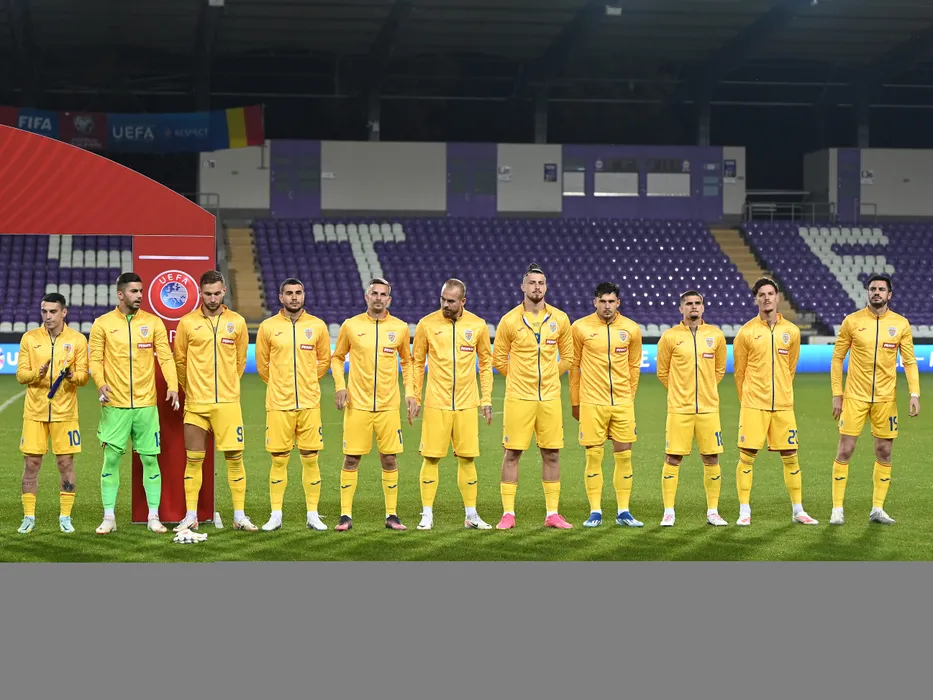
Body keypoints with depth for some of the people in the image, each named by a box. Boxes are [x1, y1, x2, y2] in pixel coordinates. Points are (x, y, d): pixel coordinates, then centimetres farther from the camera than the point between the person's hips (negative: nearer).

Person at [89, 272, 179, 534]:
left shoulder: (153, 322, 5)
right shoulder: (103, 324, 1)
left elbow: (165, 357, 2)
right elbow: (95, 359, 1)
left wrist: (172, 386, -11)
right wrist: (101, 383, -17)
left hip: (146, 403, 1)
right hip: (115, 404, -1)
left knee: (150, 459, 2)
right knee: (111, 458, 0)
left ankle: (154, 517, 10)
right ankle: (109, 517, 8)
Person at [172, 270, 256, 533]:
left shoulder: (237, 322, 5)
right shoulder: (188, 322, 2)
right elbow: (179, 360, 11)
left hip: (228, 402, 0)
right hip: (196, 403, 0)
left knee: (234, 457, 0)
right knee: (193, 460, 2)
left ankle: (240, 516, 6)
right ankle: (191, 516, 9)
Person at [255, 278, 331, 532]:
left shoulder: (317, 326, 5)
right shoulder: (268, 327, 2)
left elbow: (325, 360, 16)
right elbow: (261, 364, 11)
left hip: (309, 403, 1)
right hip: (278, 404, -1)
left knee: (310, 459, 2)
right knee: (279, 460, 0)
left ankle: (313, 515, 8)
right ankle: (276, 515, 7)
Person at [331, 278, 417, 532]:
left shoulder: (400, 328, 5)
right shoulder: (351, 326, 1)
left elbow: (407, 361, 17)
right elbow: (337, 357, 11)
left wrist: (410, 392, 6)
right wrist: (340, 385, -3)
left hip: (388, 405, 1)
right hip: (357, 404, -1)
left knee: (389, 459, 3)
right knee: (351, 458, -1)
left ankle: (392, 515, 12)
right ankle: (346, 515, 5)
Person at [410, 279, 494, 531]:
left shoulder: (477, 326, 2)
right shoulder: (427, 325, -1)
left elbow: (486, 363, 11)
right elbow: (417, 363, 7)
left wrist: (486, 400, 6)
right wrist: (414, 397, 3)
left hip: (467, 404, 1)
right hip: (436, 403, -1)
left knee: (467, 458, 4)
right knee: (431, 457, -2)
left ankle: (471, 515, 13)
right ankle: (427, 515, 6)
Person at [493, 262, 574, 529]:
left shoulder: (559, 319, 4)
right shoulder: (510, 321, -2)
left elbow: (568, 357, 15)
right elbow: (499, 359, 7)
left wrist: (548, 376, 10)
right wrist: (519, 377, 6)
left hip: (550, 397, 2)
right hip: (518, 397, -2)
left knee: (552, 454, 4)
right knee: (512, 453, -1)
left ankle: (552, 514, 12)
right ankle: (508, 513, 4)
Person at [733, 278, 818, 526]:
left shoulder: (791, 331, 6)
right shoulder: (747, 332, -2)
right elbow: (740, 371, 6)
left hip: (783, 405, 2)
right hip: (753, 404, -2)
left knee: (790, 457, 5)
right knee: (747, 457, -2)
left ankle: (798, 510, 14)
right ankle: (744, 511, 7)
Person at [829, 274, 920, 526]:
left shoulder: (901, 324, 2)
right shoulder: (852, 321, -2)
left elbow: (909, 361, 3)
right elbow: (837, 358, 3)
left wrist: (914, 394, -8)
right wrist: (836, 394, -2)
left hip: (886, 398, 2)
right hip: (854, 397, -2)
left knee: (884, 453, 5)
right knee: (845, 451, -4)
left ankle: (877, 509, 15)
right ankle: (837, 509, 3)